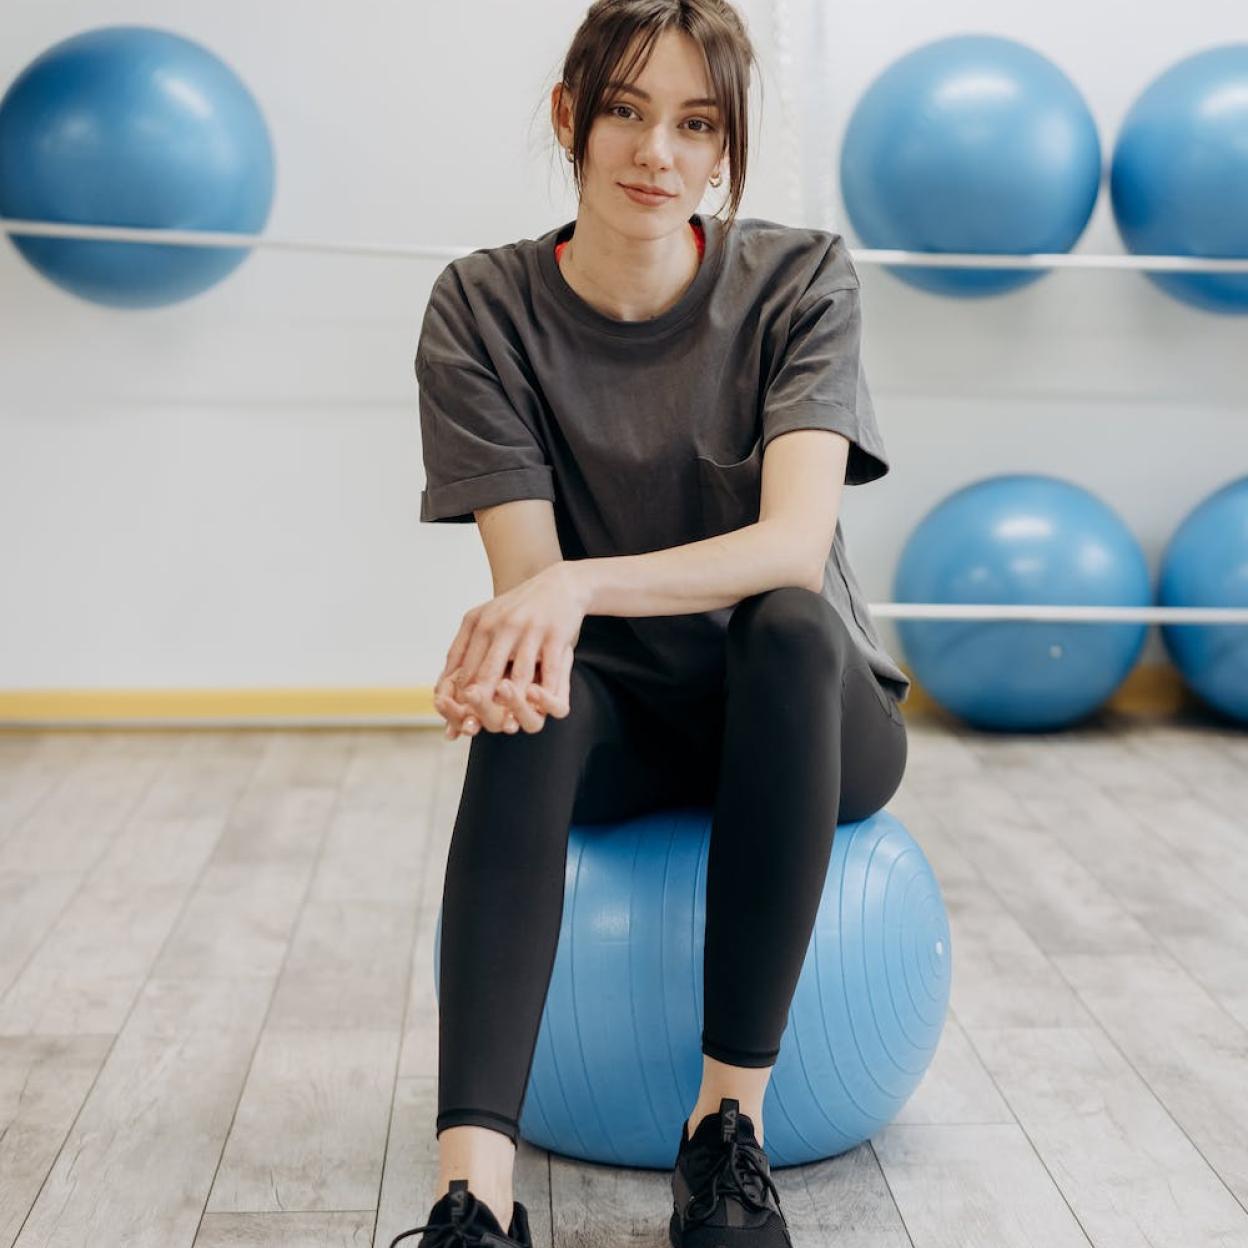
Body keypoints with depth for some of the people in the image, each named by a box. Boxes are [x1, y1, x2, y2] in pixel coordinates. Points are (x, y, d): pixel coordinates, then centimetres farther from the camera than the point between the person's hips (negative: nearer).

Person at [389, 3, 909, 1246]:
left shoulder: (798, 279, -11)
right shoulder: (483, 308, -8)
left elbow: (795, 544, -25)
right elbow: (527, 570, -15)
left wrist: (579, 585, -42)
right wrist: (526, 633, -40)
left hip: (809, 717, 0)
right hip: (621, 722, 1)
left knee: (787, 623, -35)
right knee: (527, 695, -33)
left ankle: (730, 1125, -28)